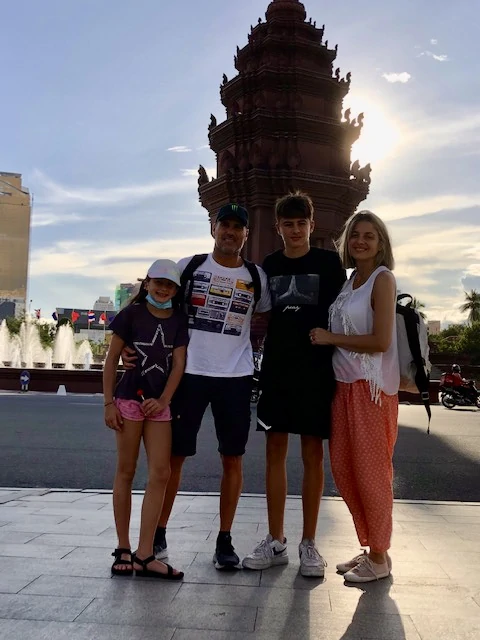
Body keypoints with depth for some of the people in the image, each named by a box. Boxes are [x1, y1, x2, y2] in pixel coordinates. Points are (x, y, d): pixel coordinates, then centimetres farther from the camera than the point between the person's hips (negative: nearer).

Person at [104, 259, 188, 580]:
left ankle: (145, 554, 0)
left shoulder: (179, 319, 6)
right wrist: (108, 402, -6)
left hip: (159, 403, 3)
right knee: (126, 471, 4)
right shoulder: (132, 313, -1)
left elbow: (178, 364, 2)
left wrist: (163, 400, -10)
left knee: (161, 474, -4)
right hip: (129, 398, -3)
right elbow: (112, 359, -1)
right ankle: (123, 549, 13)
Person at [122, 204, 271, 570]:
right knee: (174, 455, 5)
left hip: (236, 377, 2)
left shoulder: (256, 277, 6)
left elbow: (268, 320, 17)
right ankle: (159, 534, 19)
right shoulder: (189, 267, 2)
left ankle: (225, 541, 17)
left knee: (232, 459, 5)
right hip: (190, 373, -1)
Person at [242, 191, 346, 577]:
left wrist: (340, 369, -4)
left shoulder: (329, 262, 1)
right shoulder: (269, 266, 9)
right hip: (276, 368, 3)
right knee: (275, 450, 5)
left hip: (316, 369, -3)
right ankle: (276, 542, 15)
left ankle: (309, 544, 14)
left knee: (312, 453, 3)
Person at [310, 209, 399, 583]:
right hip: (345, 384, 8)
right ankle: (369, 548, 25)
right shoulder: (350, 281, 14)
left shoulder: (383, 279, -7)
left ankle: (380, 558, 16)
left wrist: (330, 338, -10)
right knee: (343, 468, 10)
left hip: (372, 387, -8)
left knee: (371, 472, 0)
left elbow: (380, 341, -16)